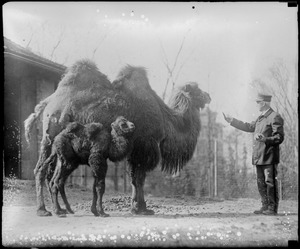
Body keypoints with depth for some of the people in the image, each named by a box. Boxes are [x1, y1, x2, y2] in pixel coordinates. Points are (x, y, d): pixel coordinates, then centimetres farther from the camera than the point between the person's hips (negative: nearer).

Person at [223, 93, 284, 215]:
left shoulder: (275, 117, -10)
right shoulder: (261, 117, 17)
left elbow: (279, 138, -15)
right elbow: (249, 127, 27)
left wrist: (264, 139, -30)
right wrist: (232, 121, 27)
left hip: (269, 157, -9)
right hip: (259, 157, 9)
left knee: (270, 182, -4)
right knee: (261, 182, 12)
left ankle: (273, 208, 3)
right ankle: (265, 206, 20)